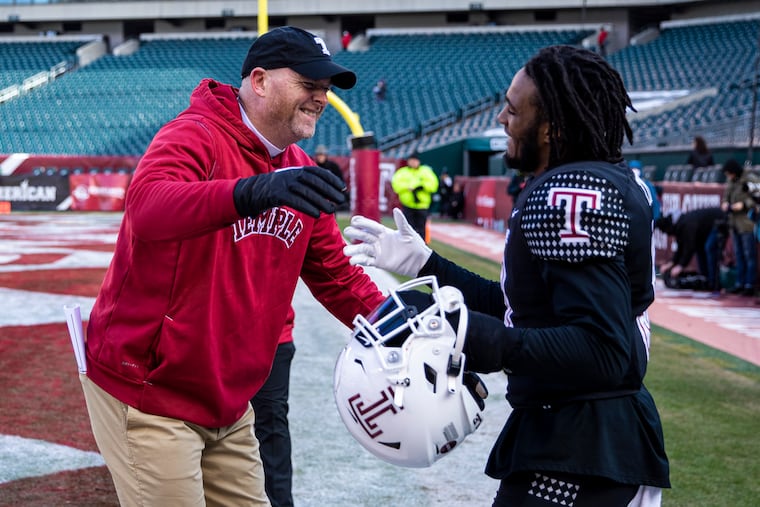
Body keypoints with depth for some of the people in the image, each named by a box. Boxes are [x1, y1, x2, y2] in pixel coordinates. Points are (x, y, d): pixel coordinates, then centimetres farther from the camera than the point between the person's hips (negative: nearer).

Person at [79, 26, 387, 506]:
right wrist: (252, 191, -53)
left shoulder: (301, 173, 8)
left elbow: (337, 276, 11)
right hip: (148, 396, -7)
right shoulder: (195, 136, -15)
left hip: (228, 407, 8)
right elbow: (146, 206, -37)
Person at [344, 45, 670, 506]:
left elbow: (603, 352, -28)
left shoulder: (575, 195, -20)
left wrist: (481, 339, -35)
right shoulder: (605, 181, 12)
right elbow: (518, 309, 19)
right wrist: (423, 263, 21)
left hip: (579, 453, -10)